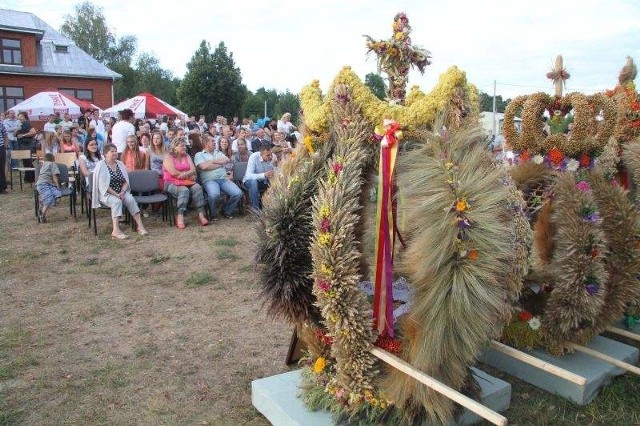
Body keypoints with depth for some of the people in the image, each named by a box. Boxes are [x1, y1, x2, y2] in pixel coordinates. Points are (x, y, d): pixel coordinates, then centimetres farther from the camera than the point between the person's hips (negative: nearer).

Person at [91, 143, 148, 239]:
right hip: (106, 193, -5)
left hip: (121, 192, 5)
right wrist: (116, 194, -20)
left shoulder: (120, 164, 11)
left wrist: (122, 192, -10)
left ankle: (140, 226, -28)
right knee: (117, 201, -33)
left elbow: (126, 181, 8)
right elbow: (103, 185, -14)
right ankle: (116, 230, -42)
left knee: (131, 199, -24)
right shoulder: (101, 165, -6)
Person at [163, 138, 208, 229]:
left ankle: (201, 214, -33)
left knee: (197, 188, -27)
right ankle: (180, 217, -36)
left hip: (186, 181, 5)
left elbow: (193, 170, 4)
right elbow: (174, 173, -14)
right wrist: (188, 175, -6)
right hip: (172, 183, -5)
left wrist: (185, 174, -17)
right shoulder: (168, 158, 0)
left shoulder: (187, 156, 17)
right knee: (184, 190, -36)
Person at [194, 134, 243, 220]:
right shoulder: (199, 155, 11)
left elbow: (227, 160, 6)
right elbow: (204, 166, -8)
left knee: (238, 193, -20)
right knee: (214, 194, -37)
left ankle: (226, 211, 5)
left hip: (224, 179, 5)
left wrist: (212, 161, 1)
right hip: (209, 180, -4)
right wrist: (220, 163, 2)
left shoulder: (219, 153, 27)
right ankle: (213, 214, -7)